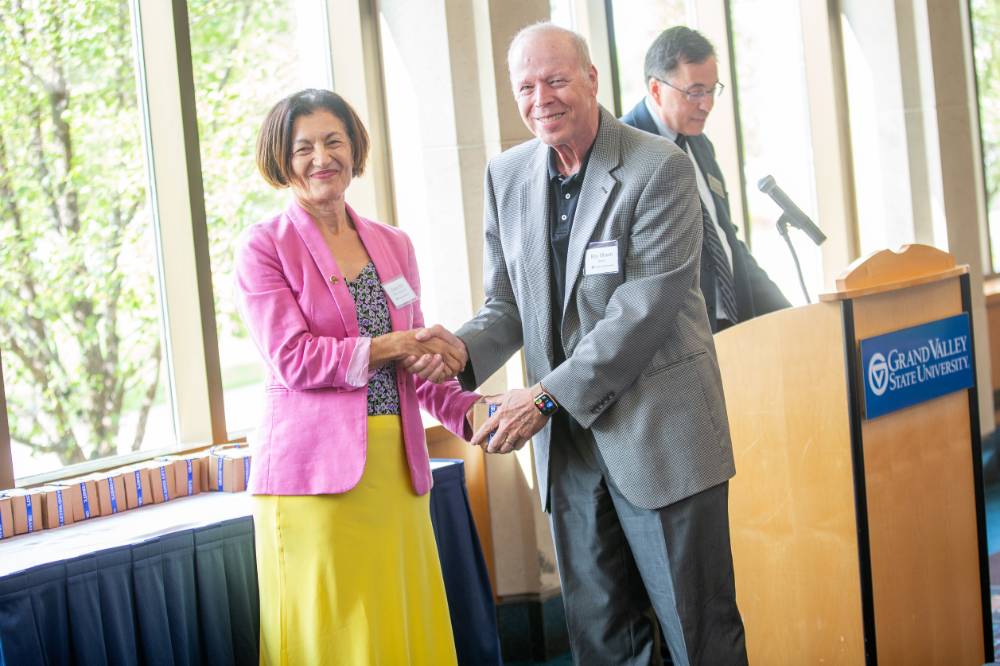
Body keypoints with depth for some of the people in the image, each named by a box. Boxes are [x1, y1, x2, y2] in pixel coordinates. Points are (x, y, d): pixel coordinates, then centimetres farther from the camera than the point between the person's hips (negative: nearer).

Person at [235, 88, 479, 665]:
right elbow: (291, 358, -11)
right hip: (315, 467, -5)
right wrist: (392, 346, -13)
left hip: (395, 466, 5)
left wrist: (466, 410, 0)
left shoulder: (394, 246, 15)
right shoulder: (265, 246, -1)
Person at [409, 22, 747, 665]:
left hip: (658, 431, -5)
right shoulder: (506, 176, 8)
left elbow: (645, 308, -16)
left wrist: (547, 395, -18)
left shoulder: (660, 167, -10)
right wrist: (461, 350, -10)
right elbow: (508, 305, 12)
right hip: (568, 440, 5)